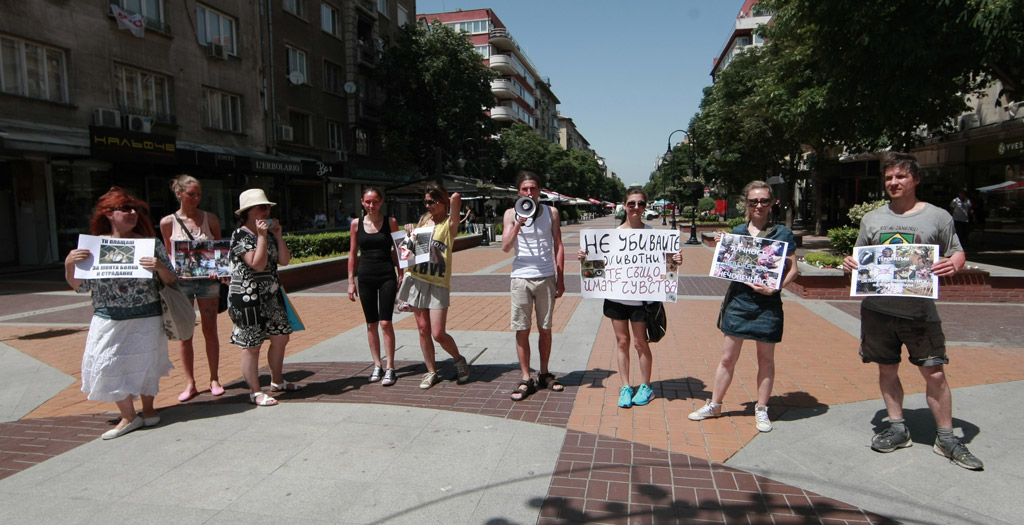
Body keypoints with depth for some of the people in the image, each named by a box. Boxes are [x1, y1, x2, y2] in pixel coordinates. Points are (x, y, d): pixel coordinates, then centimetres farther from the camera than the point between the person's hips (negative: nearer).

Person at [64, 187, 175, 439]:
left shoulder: (150, 244, -3)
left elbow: (171, 281, -1)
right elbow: (79, 286, 5)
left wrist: (159, 267, -21)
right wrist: (69, 264, -12)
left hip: (145, 319, -1)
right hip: (108, 321, 2)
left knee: (145, 364, 8)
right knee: (107, 366, 2)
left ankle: (148, 409, 31)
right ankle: (128, 416, 21)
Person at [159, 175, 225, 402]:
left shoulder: (210, 219, 1)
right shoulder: (168, 222, -1)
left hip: (208, 279, 0)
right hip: (181, 281, 0)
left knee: (210, 331, 7)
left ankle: (214, 379, 19)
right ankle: (190, 383, 15)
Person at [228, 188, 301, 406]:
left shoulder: (268, 234, 12)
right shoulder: (241, 235, -13)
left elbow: (284, 260, 5)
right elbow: (258, 264, -23)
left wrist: (278, 235, -1)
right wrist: (262, 236, -20)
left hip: (271, 296, 8)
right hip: (248, 298, -8)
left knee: (280, 338, 13)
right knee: (252, 345, 0)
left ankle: (277, 381, 31)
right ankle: (255, 392, 10)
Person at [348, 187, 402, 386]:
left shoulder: (390, 222, 0)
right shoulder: (356, 224, 4)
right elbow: (353, 254, 8)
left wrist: (401, 276, 1)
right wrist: (351, 281, 5)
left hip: (387, 276, -2)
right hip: (366, 277, 2)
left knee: (385, 323, -7)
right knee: (371, 324, 7)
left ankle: (390, 368, 1)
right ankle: (377, 365, 18)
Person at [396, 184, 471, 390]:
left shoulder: (449, 223, -4)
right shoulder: (424, 220, 12)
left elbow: (456, 197, -21)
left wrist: (451, 200, 1)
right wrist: (410, 232, 1)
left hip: (438, 283, -5)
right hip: (417, 280, 5)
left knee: (438, 334, -7)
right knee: (423, 330, 8)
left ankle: (460, 361, 20)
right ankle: (431, 372, 21)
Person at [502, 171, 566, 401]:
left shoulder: (551, 212, 6)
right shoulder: (511, 214, 3)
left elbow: (558, 246, 9)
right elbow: (505, 247, -6)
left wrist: (560, 278, 4)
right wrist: (518, 223, -19)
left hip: (546, 278, 1)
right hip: (521, 278, -1)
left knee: (545, 328, 10)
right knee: (522, 330, 1)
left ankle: (544, 374, 25)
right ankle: (526, 379, 11)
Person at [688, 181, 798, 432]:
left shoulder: (782, 233, 0)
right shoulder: (737, 231, 8)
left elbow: (793, 269, -1)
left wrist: (775, 287, -17)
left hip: (768, 304, -2)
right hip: (738, 300, 2)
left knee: (765, 358, 10)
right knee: (728, 357, 8)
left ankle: (761, 410, 25)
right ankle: (714, 405, 22)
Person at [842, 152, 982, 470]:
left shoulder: (937, 217, 2)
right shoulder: (872, 219, 9)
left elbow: (958, 253, 7)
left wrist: (953, 265, -16)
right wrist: (850, 264, -5)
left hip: (920, 311, -2)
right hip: (878, 309, 3)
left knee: (934, 373, -1)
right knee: (887, 370, 11)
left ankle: (946, 438, 16)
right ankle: (898, 429, 26)